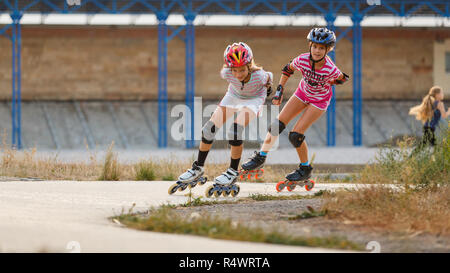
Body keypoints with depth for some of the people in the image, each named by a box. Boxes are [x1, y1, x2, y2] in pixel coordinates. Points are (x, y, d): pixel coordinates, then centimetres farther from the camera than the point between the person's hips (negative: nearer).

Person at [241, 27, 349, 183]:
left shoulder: (330, 69, -33)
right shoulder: (302, 60, -26)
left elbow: (342, 78, -9)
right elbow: (288, 69, -3)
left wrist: (325, 84, -6)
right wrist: (279, 91, -4)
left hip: (320, 100, -4)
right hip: (303, 93, 4)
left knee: (295, 135, -11)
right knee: (277, 125, -2)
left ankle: (305, 170, 10)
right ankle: (260, 158, 17)